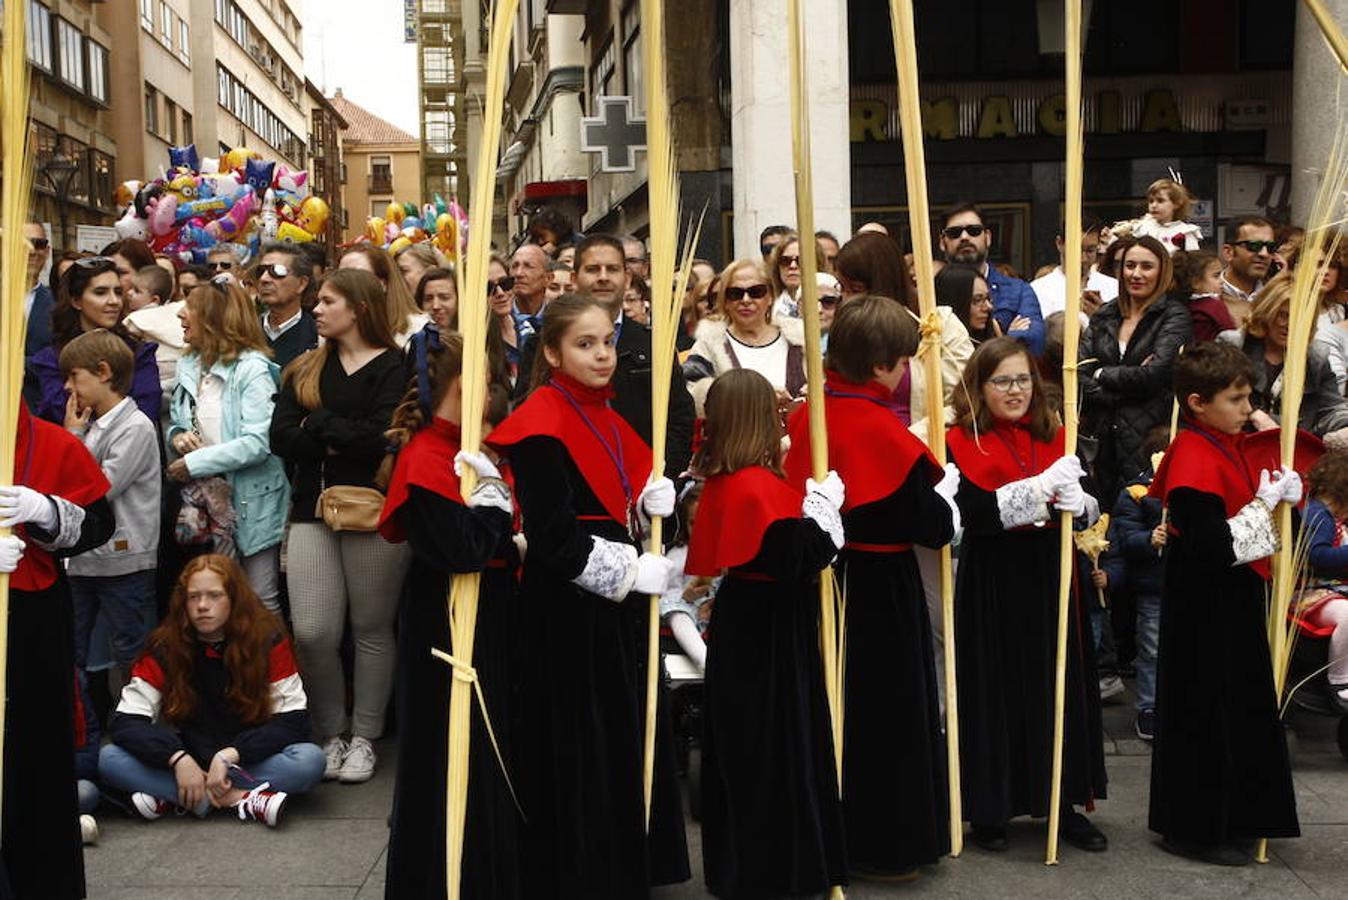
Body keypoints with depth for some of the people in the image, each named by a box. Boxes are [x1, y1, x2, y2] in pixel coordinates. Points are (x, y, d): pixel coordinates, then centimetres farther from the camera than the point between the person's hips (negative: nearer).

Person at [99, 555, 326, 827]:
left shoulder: (268, 641, -8)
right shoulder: (165, 648, -5)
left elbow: (294, 721, -12)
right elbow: (125, 722, -11)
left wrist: (230, 755, -23)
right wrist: (178, 759, -26)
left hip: (249, 762, -1)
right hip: (189, 764, 2)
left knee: (310, 759, -31)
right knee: (110, 758, -22)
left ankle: (171, 799, -27)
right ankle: (239, 799, -30)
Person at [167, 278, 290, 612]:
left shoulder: (253, 368, -14)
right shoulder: (190, 366, 8)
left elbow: (258, 443, -22)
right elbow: (174, 422, 20)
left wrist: (195, 463, -18)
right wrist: (177, 436, -4)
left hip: (252, 501, -7)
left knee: (261, 602, 1)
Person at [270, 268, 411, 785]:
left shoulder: (395, 368, -2)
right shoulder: (305, 370, 14)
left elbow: (383, 437, -17)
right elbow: (280, 438, 2)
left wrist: (318, 425, -6)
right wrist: (345, 440, -11)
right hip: (313, 509, 4)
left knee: (371, 629, 6)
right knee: (312, 632, -4)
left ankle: (363, 738, 19)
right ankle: (330, 734, 15)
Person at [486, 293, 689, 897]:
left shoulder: (605, 416, 12)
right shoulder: (541, 427, -15)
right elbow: (553, 537, -21)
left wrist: (654, 499, -2)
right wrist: (631, 573, -17)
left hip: (614, 601, 9)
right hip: (567, 605, -9)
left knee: (626, 736, 15)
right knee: (577, 749, -1)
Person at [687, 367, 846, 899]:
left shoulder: (722, 479, 5)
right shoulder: (759, 486, -23)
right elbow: (798, 557, -27)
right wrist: (824, 505, -16)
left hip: (741, 622, 9)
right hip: (769, 635, -9)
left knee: (742, 745, 18)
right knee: (774, 746, 2)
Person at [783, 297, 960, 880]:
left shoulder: (807, 414, 1)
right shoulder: (884, 431, -21)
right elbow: (929, 525, -19)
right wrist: (946, 489, 2)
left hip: (825, 576, 8)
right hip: (882, 586, -8)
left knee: (835, 701, 18)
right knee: (887, 707, 6)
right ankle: (883, 846, 16)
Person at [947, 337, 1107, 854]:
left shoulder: (1054, 436, 8)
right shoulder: (962, 442, -5)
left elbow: (1086, 503, 4)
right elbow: (975, 511, -19)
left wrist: (1076, 500, -18)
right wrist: (1040, 488, -22)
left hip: (1050, 576, 4)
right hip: (991, 582, -4)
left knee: (1059, 685, 9)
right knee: (995, 690, 3)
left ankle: (1064, 801, 21)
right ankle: (989, 809, 16)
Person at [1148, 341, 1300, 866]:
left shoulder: (1226, 445, 10)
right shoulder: (1193, 460, -22)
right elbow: (1211, 547, -27)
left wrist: (1280, 493, 2)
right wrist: (1265, 505, -20)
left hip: (1234, 599, 10)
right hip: (1205, 607, -10)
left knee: (1240, 705, 17)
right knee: (1205, 711, 0)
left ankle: (1231, 820, 30)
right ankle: (1195, 828, 12)